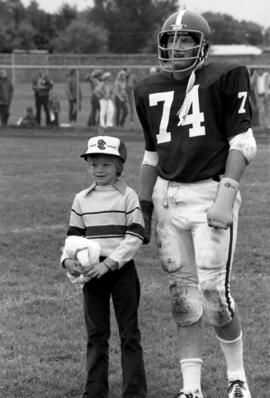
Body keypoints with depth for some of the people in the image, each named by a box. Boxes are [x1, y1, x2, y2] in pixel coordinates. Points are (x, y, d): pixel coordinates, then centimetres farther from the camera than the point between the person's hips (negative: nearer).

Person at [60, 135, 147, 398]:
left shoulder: (128, 196, -4)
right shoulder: (82, 199, 8)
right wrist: (67, 260, -10)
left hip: (122, 270, -3)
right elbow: (73, 235, 10)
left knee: (129, 332, 2)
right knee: (96, 334, 8)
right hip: (92, 272, 4)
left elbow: (135, 238, -10)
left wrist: (109, 263, -19)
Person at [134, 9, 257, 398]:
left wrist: (225, 199, -15)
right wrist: (144, 209, 16)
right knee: (183, 293, 7)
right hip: (168, 197, 5)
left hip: (210, 194, -5)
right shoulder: (149, 90, 12)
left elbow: (242, 144, -7)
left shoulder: (225, 78, -6)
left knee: (214, 290, -7)